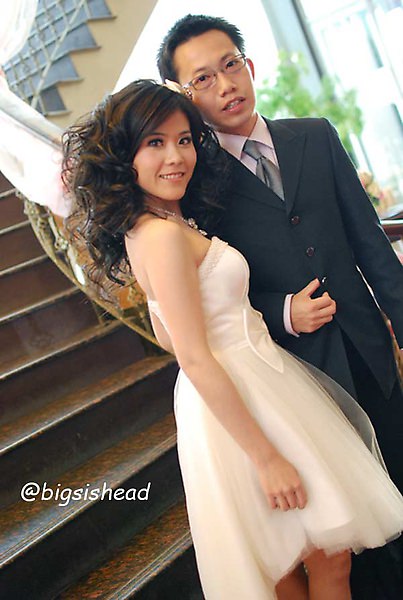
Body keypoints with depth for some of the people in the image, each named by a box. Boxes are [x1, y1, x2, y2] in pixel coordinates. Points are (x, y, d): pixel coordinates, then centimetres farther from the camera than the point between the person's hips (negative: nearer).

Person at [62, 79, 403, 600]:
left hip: (226, 396, 10)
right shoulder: (165, 235, -22)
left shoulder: (140, 230, 9)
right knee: (330, 556, 6)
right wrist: (267, 457, -21)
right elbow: (195, 359, -24)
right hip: (241, 404, -10)